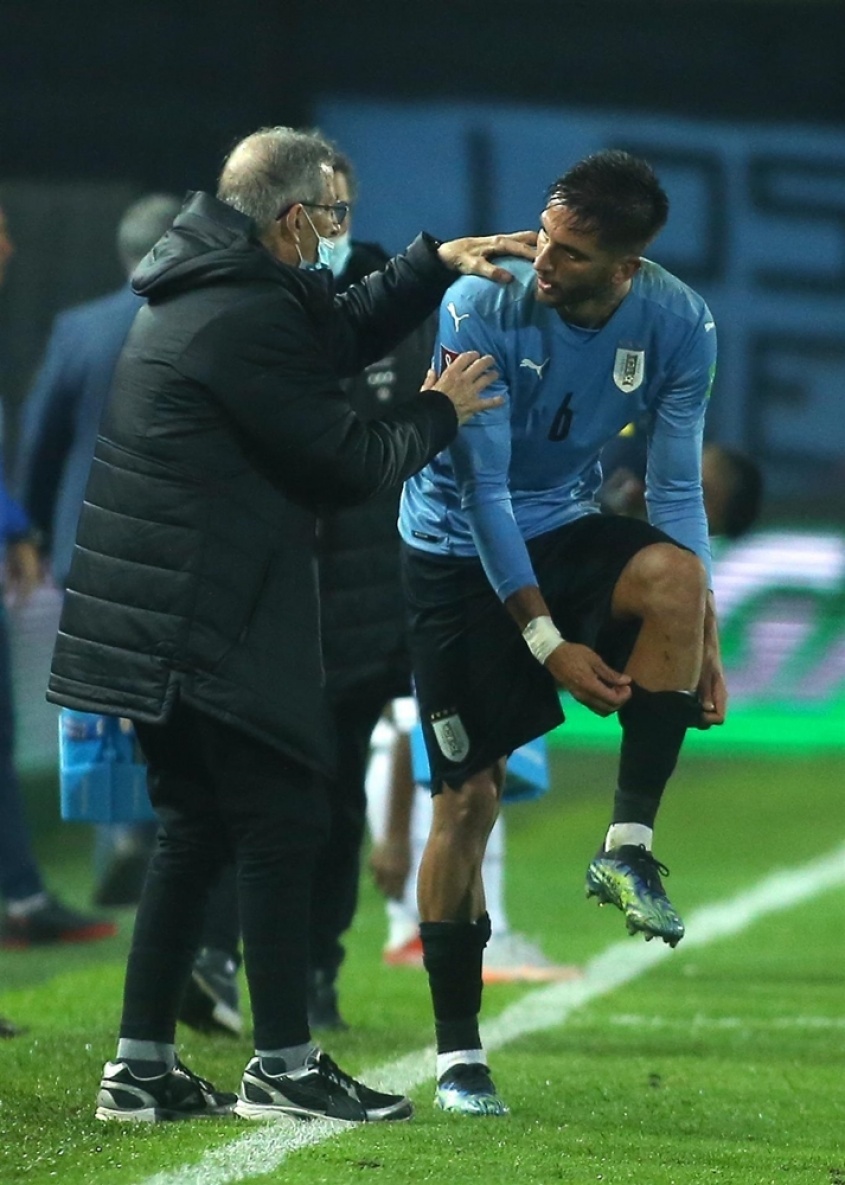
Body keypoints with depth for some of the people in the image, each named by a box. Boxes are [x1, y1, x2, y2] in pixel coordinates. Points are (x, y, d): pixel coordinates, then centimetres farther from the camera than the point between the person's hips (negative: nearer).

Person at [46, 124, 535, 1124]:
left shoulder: (200, 287, 13)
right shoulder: (247, 319, -18)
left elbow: (340, 333, 27)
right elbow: (346, 462, -13)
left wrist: (437, 263, 23)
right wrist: (438, 414, 3)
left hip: (154, 617, 10)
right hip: (215, 619, -10)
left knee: (193, 832, 13)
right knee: (278, 825, -2)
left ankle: (141, 1068, 12)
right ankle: (282, 1066, 1)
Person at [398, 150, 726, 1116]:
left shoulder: (677, 326, -12)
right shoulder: (483, 305, -22)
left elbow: (677, 489, -3)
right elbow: (482, 487, -21)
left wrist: (702, 643, -9)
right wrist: (547, 642, -24)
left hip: (567, 531, 3)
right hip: (458, 551, -3)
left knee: (673, 574, -32)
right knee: (469, 792, -7)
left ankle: (629, 845, -23)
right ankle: (456, 1052, 5)